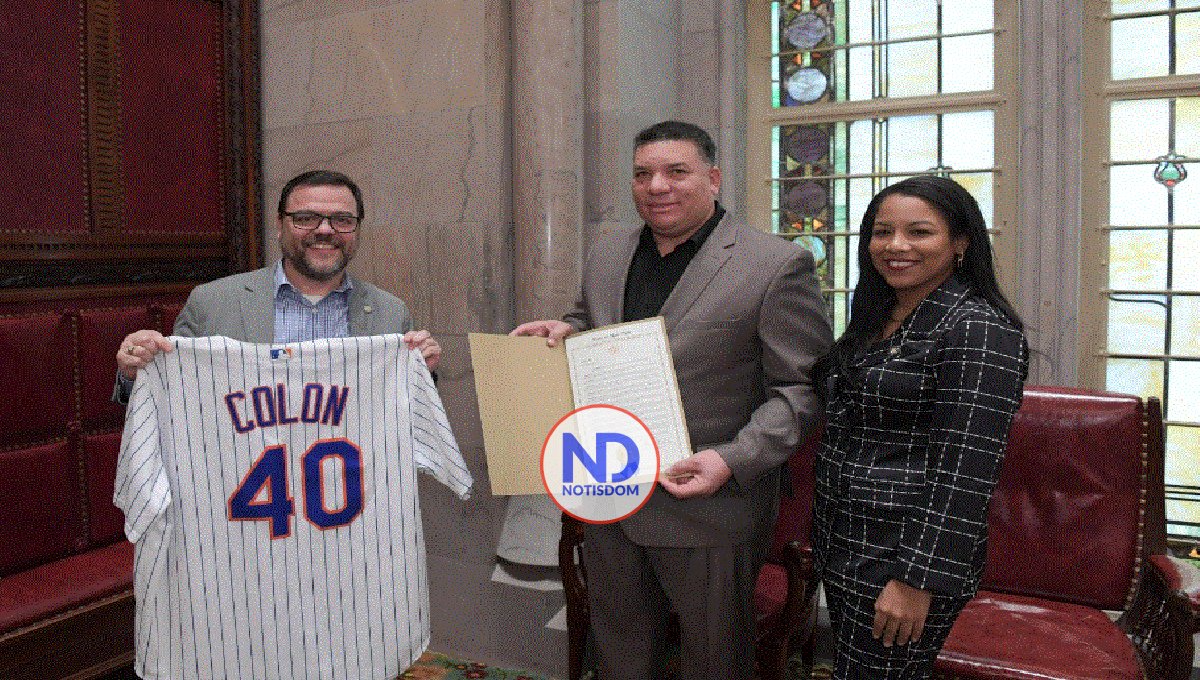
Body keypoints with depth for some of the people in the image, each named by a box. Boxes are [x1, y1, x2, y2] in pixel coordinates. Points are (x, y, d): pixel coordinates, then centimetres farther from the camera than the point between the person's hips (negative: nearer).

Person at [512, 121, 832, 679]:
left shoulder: (778, 266, -12)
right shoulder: (606, 253, 7)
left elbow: (802, 388, -12)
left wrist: (732, 461, -23)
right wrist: (564, 330, -1)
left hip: (710, 505, -5)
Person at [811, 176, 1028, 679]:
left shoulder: (978, 329, -16)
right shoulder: (875, 315, 10)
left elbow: (964, 471, -20)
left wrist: (919, 578, -21)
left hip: (901, 556, -8)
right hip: (841, 543, 8)